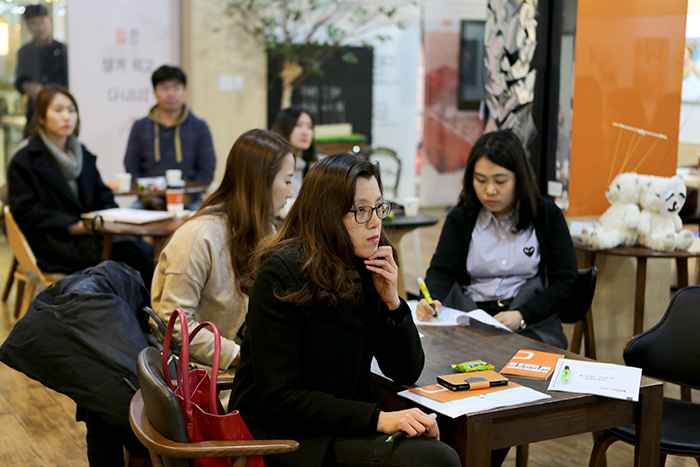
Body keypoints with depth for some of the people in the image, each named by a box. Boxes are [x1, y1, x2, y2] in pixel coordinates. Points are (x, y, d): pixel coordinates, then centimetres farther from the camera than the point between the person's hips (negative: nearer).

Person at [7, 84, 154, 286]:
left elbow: (104, 200, 21)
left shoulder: (84, 156, 21)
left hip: (87, 231, 6)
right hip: (51, 241, -6)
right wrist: (74, 226, -17)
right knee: (121, 251, -33)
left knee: (144, 250, -25)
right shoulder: (24, 160, 2)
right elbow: (25, 213, -6)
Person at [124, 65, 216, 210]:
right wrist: (148, 197, -8)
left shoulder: (199, 127, 8)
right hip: (150, 203, 1)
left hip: (187, 201, 0)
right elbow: (131, 170, 10)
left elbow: (207, 172, 4)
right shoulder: (140, 127, 13)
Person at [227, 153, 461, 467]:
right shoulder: (281, 275, -16)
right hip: (281, 438, -7)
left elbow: (407, 373, 8)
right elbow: (280, 399, -19)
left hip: (344, 426, 7)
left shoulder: (368, 269, 4)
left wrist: (392, 301, -8)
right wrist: (378, 418, -26)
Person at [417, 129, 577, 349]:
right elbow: (441, 271, 0)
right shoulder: (459, 219, 12)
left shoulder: (547, 216, 7)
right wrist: (431, 302, -25)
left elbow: (564, 282, 1)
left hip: (531, 323, -2)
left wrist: (521, 316, -15)